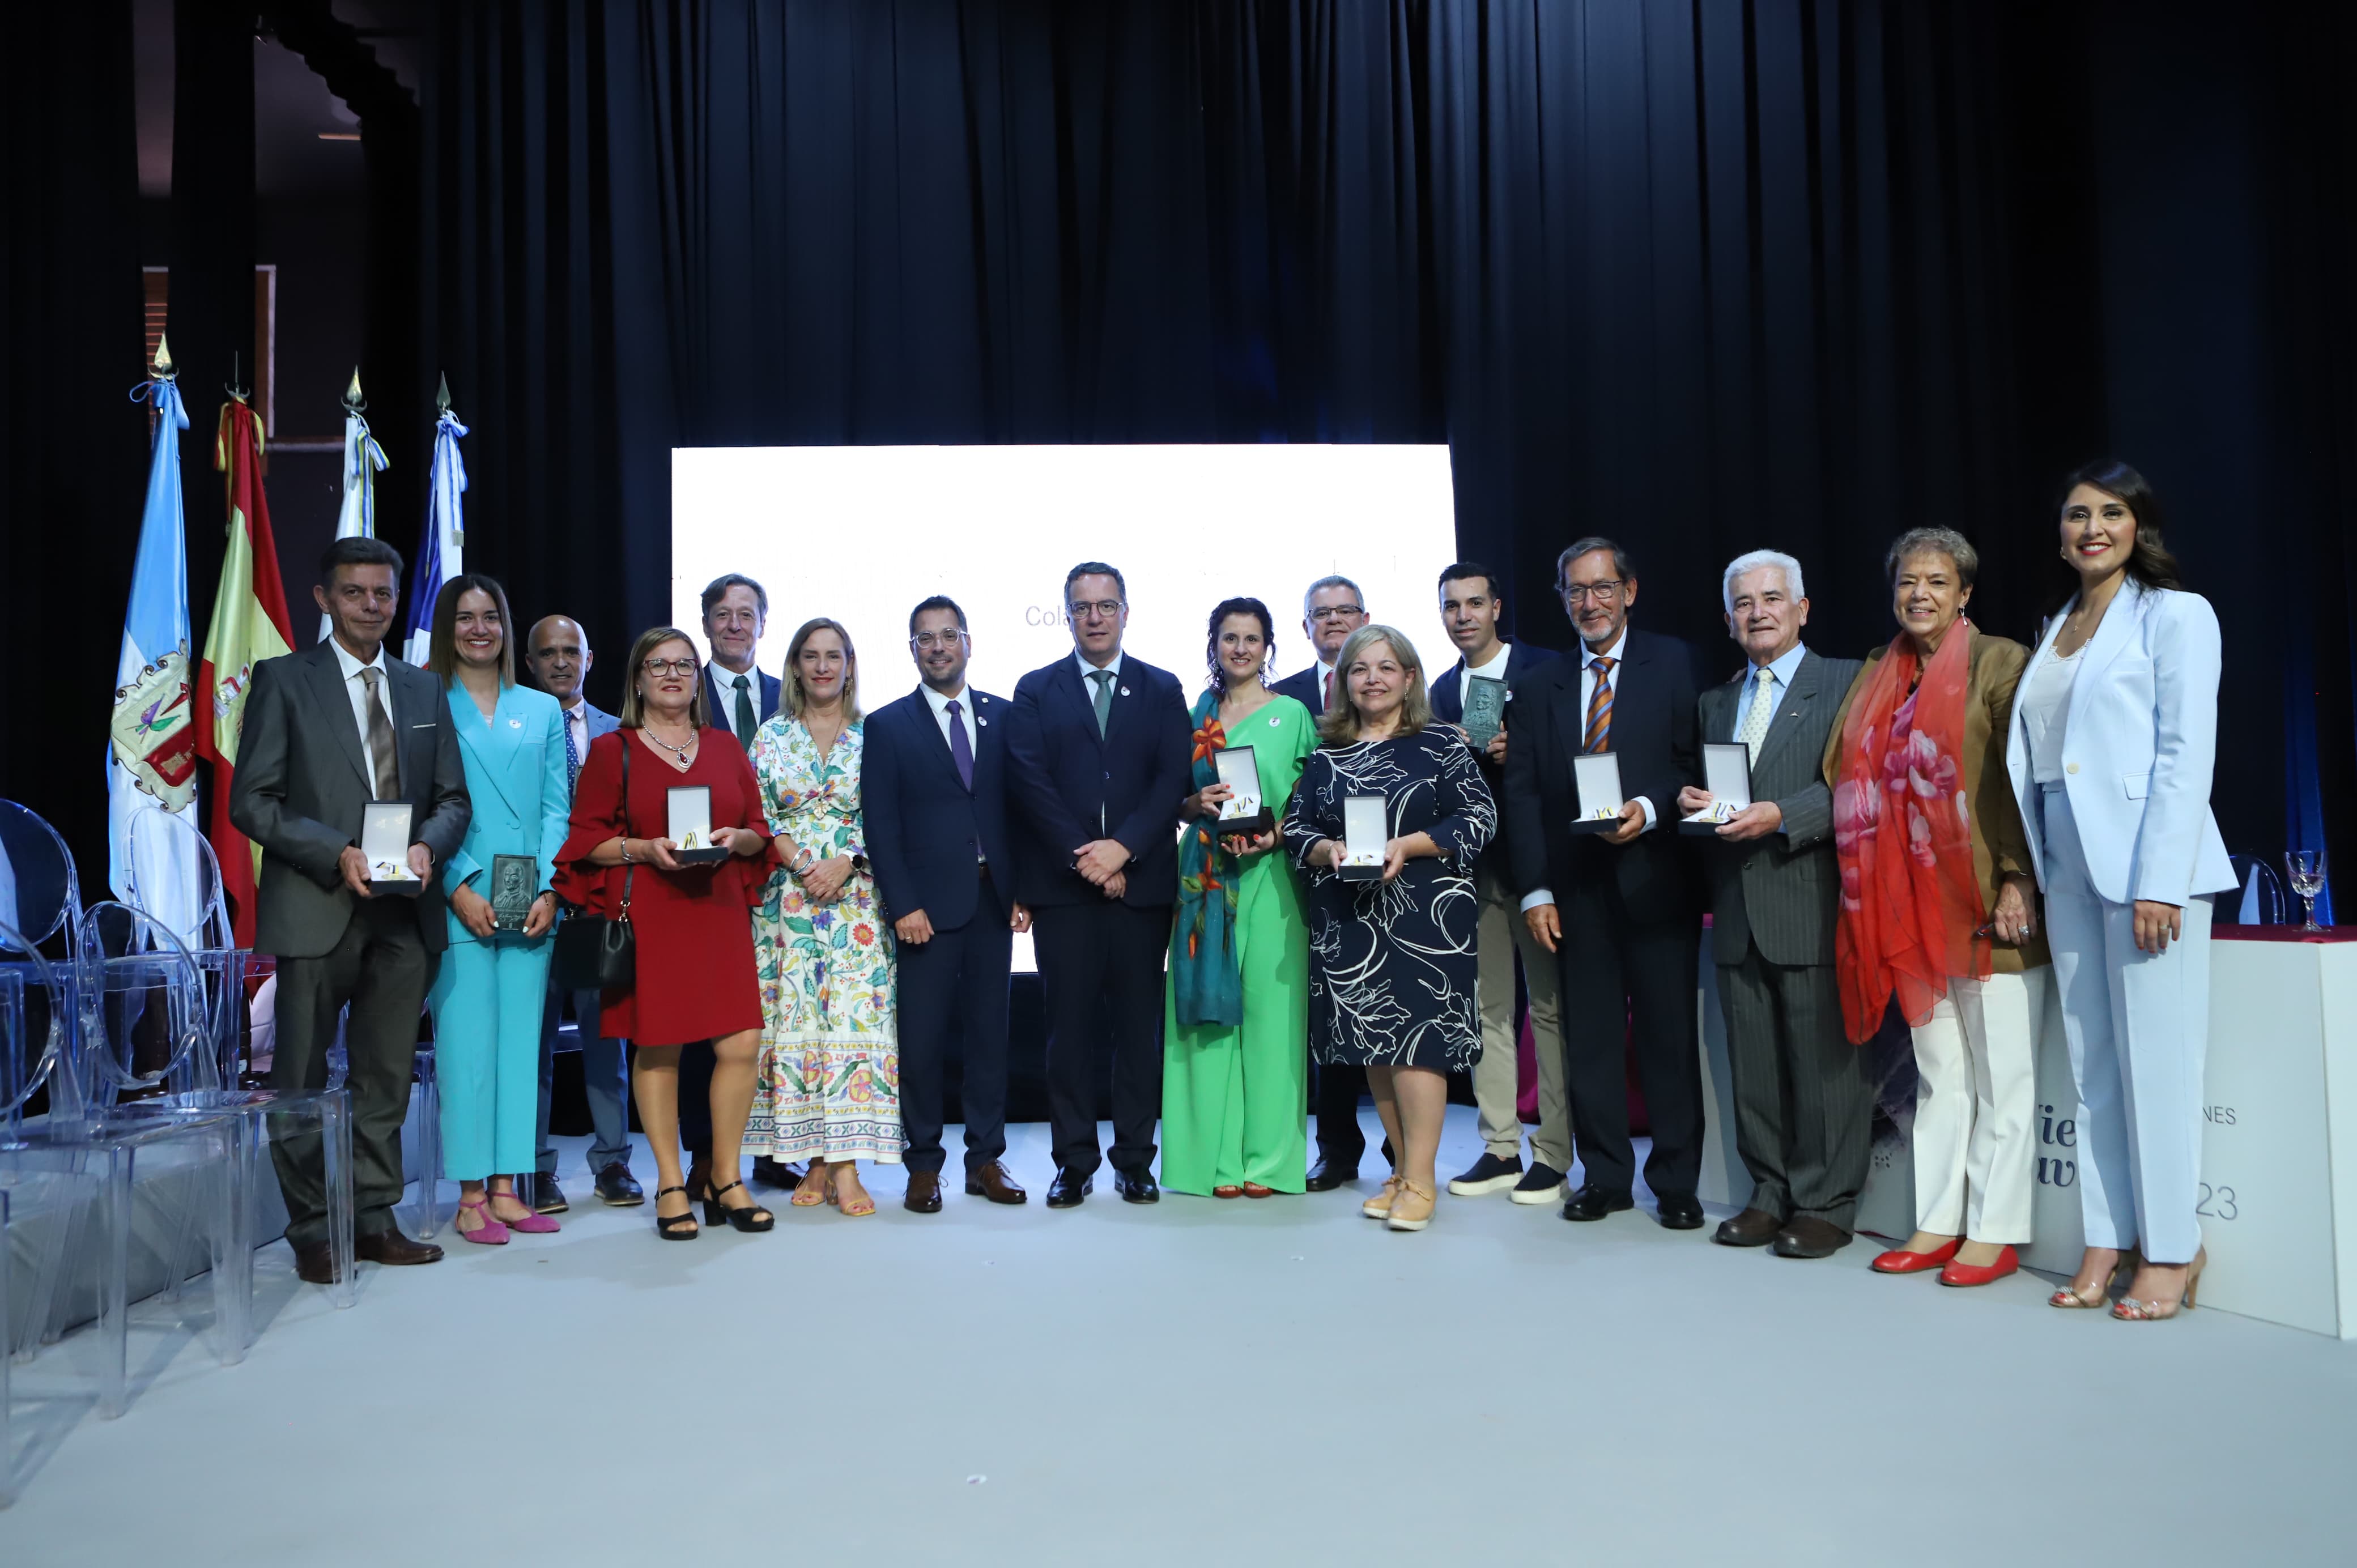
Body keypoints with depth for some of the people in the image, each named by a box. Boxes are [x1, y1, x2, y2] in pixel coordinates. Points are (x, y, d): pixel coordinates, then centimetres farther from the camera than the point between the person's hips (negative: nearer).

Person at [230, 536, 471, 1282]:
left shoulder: (424, 689, 15)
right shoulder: (283, 680, 2)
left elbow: (453, 798, 14)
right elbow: (251, 800, -4)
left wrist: (429, 847, -7)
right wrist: (335, 854, -16)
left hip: (404, 911, 4)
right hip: (316, 908, -4)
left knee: (387, 1078, 9)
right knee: (302, 1079, 3)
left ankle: (375, 1221, 19)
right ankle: (312, 1234, 13)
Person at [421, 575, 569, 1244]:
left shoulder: (543, 711, 14)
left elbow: (556, 810, 10)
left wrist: (549, 890, -3)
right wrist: (460, 889, -12)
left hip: (530, 904, 3)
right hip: (458, 904, -3)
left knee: (520, 1042, 5)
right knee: (465, 1044, -4)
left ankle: (507, 1189, 11)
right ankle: (471, 1195, 4)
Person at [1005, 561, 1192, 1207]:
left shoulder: (1161, 689, 11)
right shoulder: (1036, 690, 9)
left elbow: (1173, 779, 1)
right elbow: (1029, 781, -2)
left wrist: (1123, 847, -12)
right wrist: (1082, 857, -11)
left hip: (1141, 880, 1)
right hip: (1062, 882, 0)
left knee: (1139, 1023, 3)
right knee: (1069, 1024, 2)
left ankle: (1135, 1160, 13)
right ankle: (1074, 1161, 10)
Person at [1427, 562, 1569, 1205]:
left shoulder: (1543, 670, -3)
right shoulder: (1443, 688, 14)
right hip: (1472, 864, 6)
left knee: (1550, 1006, 0)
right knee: (1486, 1008, 9)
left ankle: (1553, 1156, 7)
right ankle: (1500, 1149, 18)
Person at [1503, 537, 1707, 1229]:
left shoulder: (1674, 664, 3)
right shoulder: (1541, 686, 11)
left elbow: (1697, 762, -1)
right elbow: (1522, 792, 7)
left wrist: (1649, 809, -18)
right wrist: (1535, 890, -1)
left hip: (1655, 879, -3)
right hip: (1577, 886, 3)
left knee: (1669, 1034, 3)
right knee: (1589, 1036, 7)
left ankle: (1676, 1182, 14)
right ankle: (1605, 1177, 18)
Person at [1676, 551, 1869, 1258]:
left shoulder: (1846, 683, 1)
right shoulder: (1716, 702, 20)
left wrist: (1780, 816, -21)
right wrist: (1692, 801, -2)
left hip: (1811, 907, -6)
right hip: (1738, 914, 6)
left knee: (1825, 1060, -1)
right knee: (1753, 1066, 10)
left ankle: (1826, 1205, 8)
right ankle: (1770, 1194, 20)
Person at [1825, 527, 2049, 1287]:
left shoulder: (1999, 662, -4)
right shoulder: (1878, 675, 13)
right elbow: (1853, 782, 15)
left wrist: (2018, 880, -16)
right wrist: (1875, 896, 8)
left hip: (1988, 905, -6)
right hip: (1912, 905, 6)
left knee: (2002, 1077, 2)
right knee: (1937, 1075, 12)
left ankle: (1995, 1233, 9)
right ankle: (1937, 1224, 18)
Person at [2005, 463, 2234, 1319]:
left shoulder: (2176, 615, -1)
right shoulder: (2057, 630, 17)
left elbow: (2185, 756, -9)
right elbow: (2036, 760, 13)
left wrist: (2159, 882, -16)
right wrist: (2027, 875, 7)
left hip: (2147, 862, -6)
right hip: (2069, 867, 6)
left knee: (2156, 1062, -3)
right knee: (2092, 1063, 8)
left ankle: (2171, 1251, 7)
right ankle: (2107, 1241, 14)